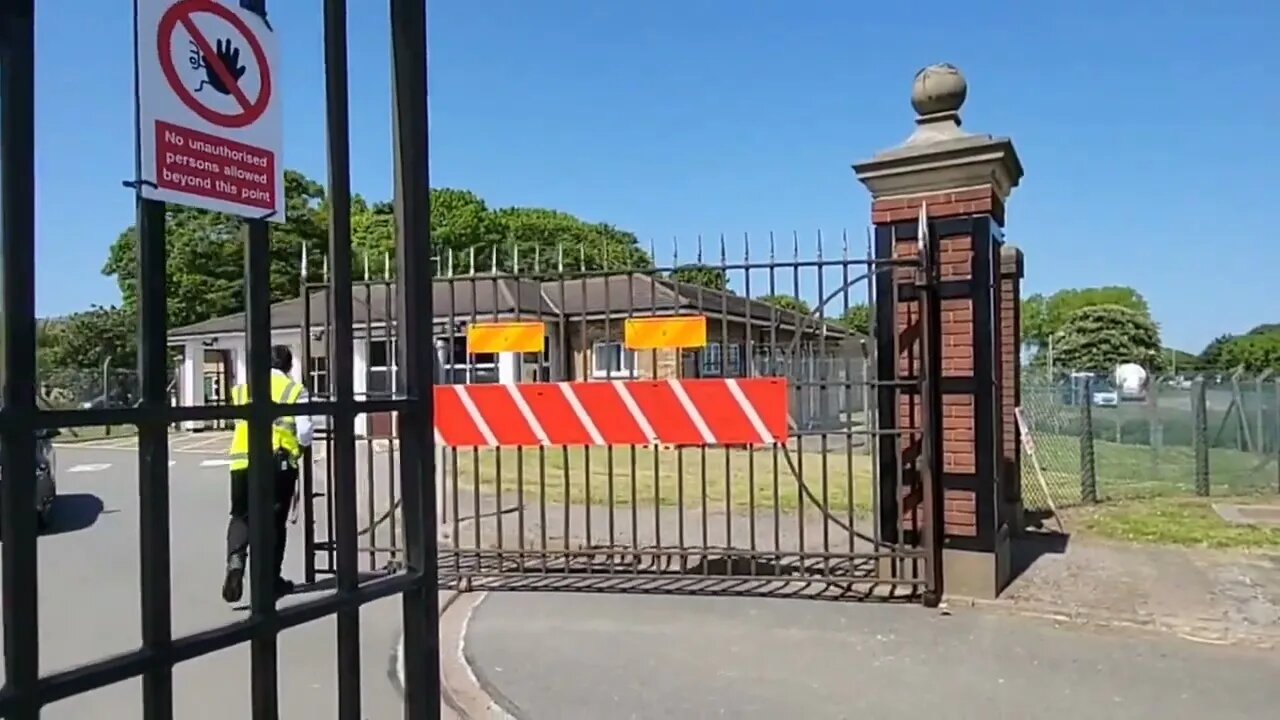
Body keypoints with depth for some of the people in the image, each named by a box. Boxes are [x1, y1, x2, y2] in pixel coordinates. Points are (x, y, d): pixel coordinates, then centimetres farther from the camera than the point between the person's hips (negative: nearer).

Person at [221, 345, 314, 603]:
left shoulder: (243, 388, 14)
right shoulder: (295, 390, 2)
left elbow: (239, 421, 15)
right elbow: (305, 433, -6)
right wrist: (301, 447, 15)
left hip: (243, 459, 2)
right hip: (279, 462, -2)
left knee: (241, 515, 13)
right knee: (275, 521, 11)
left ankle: (235, 559, -14)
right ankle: (272, 579, 19)